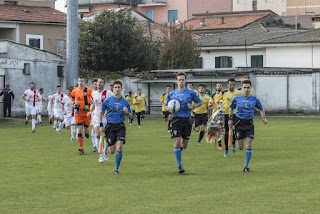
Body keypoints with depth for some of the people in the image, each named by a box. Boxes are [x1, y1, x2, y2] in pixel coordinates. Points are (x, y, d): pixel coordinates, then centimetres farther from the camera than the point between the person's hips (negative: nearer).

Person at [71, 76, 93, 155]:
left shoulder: (88, 90, -6)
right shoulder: (74, 91, 3)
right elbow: (72, 99, 22)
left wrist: (88, 105, -12)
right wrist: (74, 104, 3)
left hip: (87, 112, -1)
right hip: (78, 112, 1)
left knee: (85, 129, 4)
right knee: (79, 130, -7)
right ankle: (81, 149, -4)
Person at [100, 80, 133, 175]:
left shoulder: (125, 102, 5)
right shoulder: (108, 100, 2)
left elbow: (131, 116, 12)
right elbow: (101, 112, 9)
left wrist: (127, 112, -10)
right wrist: (101, 125, 2)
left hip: (120, 126, 0)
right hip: (110, 125, 0)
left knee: (119, 147, -16)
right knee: (112, 151, -1)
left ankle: (116, 168, -4)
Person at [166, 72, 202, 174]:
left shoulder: (191, 93, 2)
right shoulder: (172, 94, 6)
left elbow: (199, 102, 12)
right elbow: (166, 105, 16)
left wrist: (193, 106, -8)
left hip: (187, 120, 0)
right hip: (176, 119, 0)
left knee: (184, 146, 7)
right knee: (176, 143, -12)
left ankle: (179, 148, 45)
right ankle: (180, 166, -4)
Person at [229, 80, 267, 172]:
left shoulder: (254, 99, 3)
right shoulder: (237, 98, 1)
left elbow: (261, 109, 15)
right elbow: (231, 108, 15)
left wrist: (264, 118, 0)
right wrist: (230, 119, 5)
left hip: (249, 124, 0)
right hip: (239, 123, 0)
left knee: (249, 145, -8)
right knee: (240, 147, -1)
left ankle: (246, 166, 1)